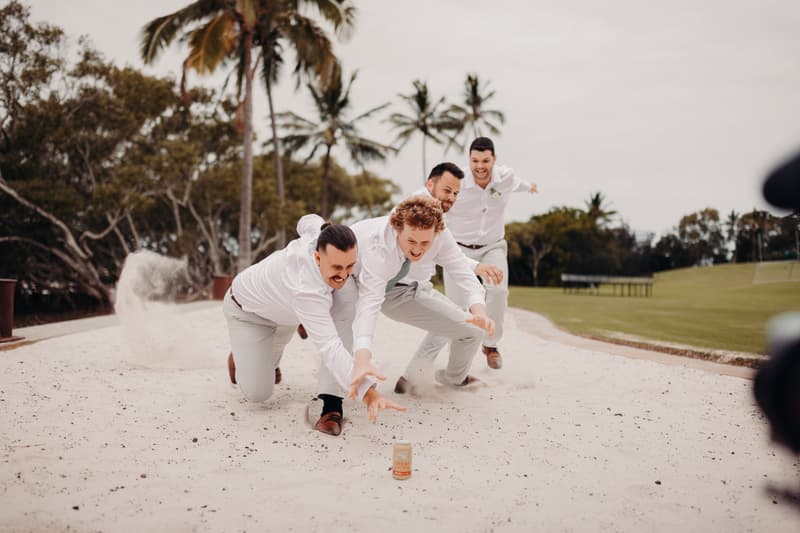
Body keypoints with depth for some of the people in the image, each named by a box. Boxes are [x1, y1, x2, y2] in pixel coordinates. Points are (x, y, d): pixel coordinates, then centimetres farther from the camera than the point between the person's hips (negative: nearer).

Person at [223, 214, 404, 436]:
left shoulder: (319, 232, -28)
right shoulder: (307, 289, -48)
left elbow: (306, 221, -1)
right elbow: (330, 347, -56)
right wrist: (366, 391, -66)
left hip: (282, 301, 6)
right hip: (247, 309, -6)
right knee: (258, 392, -13)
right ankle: (241, 358, 26)